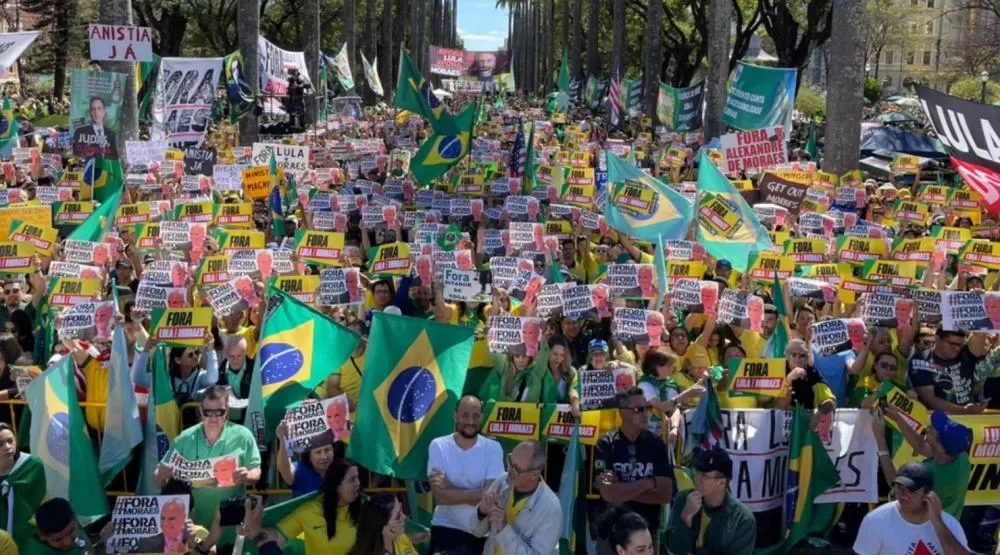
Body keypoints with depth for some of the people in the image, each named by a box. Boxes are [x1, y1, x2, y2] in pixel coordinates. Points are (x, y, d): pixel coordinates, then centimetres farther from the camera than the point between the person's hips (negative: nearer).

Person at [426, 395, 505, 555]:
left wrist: (449, 487, -18)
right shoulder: (438, 446, -8)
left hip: (483, 531, 1)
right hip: (446, 529, -1)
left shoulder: (493, 448, -7)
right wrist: (477, 493, -22)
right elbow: (440, 496, -16)